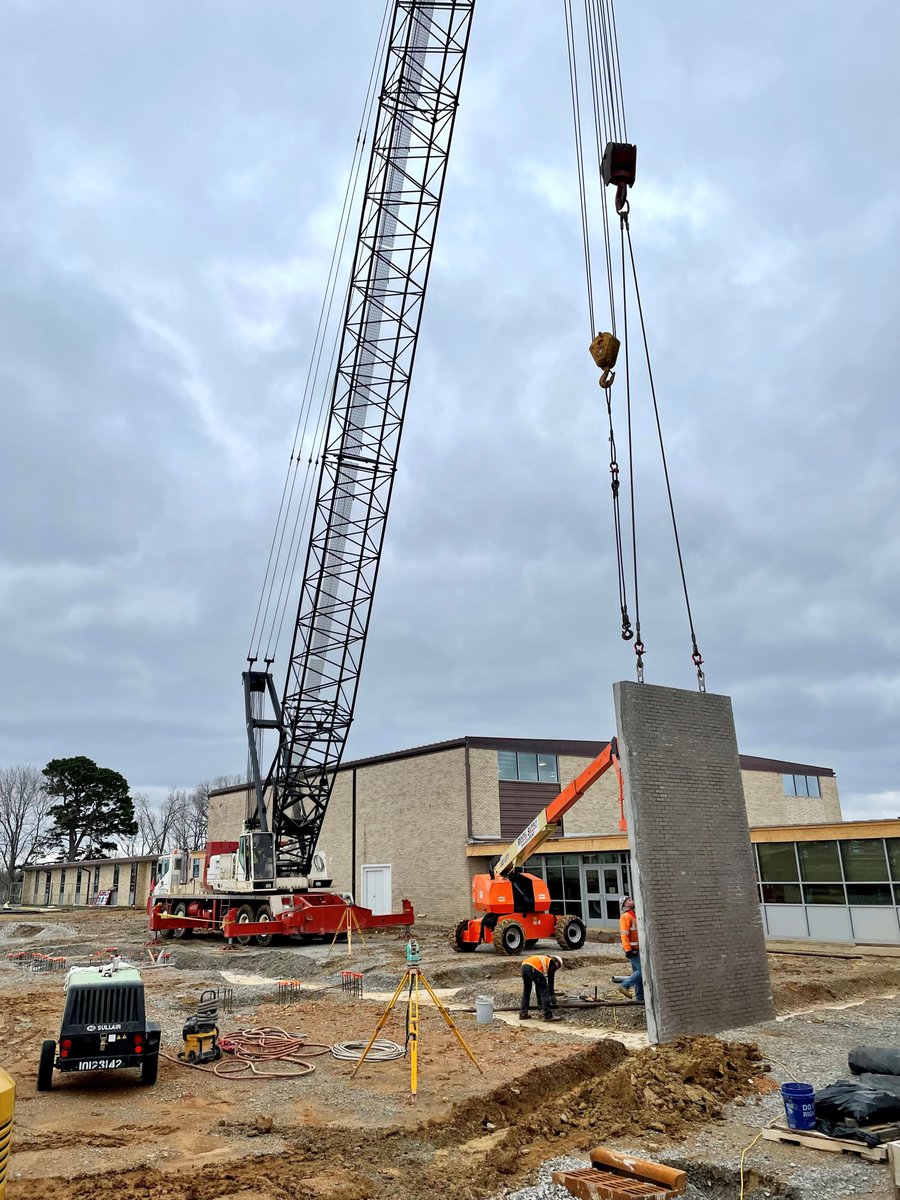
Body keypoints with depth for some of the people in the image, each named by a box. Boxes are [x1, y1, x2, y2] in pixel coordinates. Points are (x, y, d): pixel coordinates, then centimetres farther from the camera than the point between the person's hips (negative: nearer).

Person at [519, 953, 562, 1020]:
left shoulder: (544, 960, 40)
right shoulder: (553, 963, 23)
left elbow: (537, 984, 43)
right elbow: (550, 982, 18)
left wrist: (539, 1000, 46)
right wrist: (552, 995, 27)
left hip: (524, 965, 8)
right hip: (533, 969, -7)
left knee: (526, 991, 25)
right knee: (544, 991, 6)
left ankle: (523, 1014, 28)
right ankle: (548, 1016, 6)